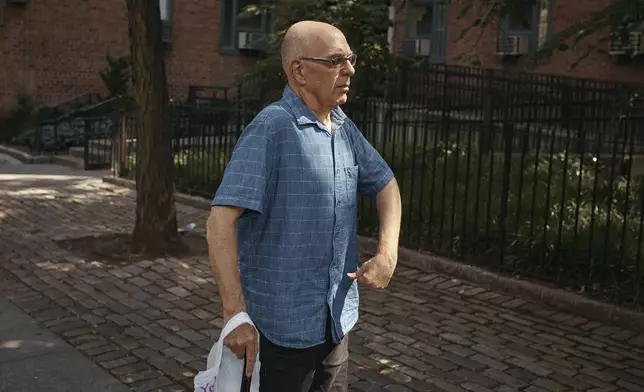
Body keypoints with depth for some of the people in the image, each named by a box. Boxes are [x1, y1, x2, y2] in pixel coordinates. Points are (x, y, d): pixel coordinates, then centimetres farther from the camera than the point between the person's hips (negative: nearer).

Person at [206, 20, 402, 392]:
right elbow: (220, 221, -24)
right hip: (283, 324, -7)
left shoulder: (345, 128, 4)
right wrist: (235, 314, -28)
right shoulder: (271, 128, -19)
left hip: (337, 317, 7)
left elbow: (386, 184, 16)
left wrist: (387, 253, 0)